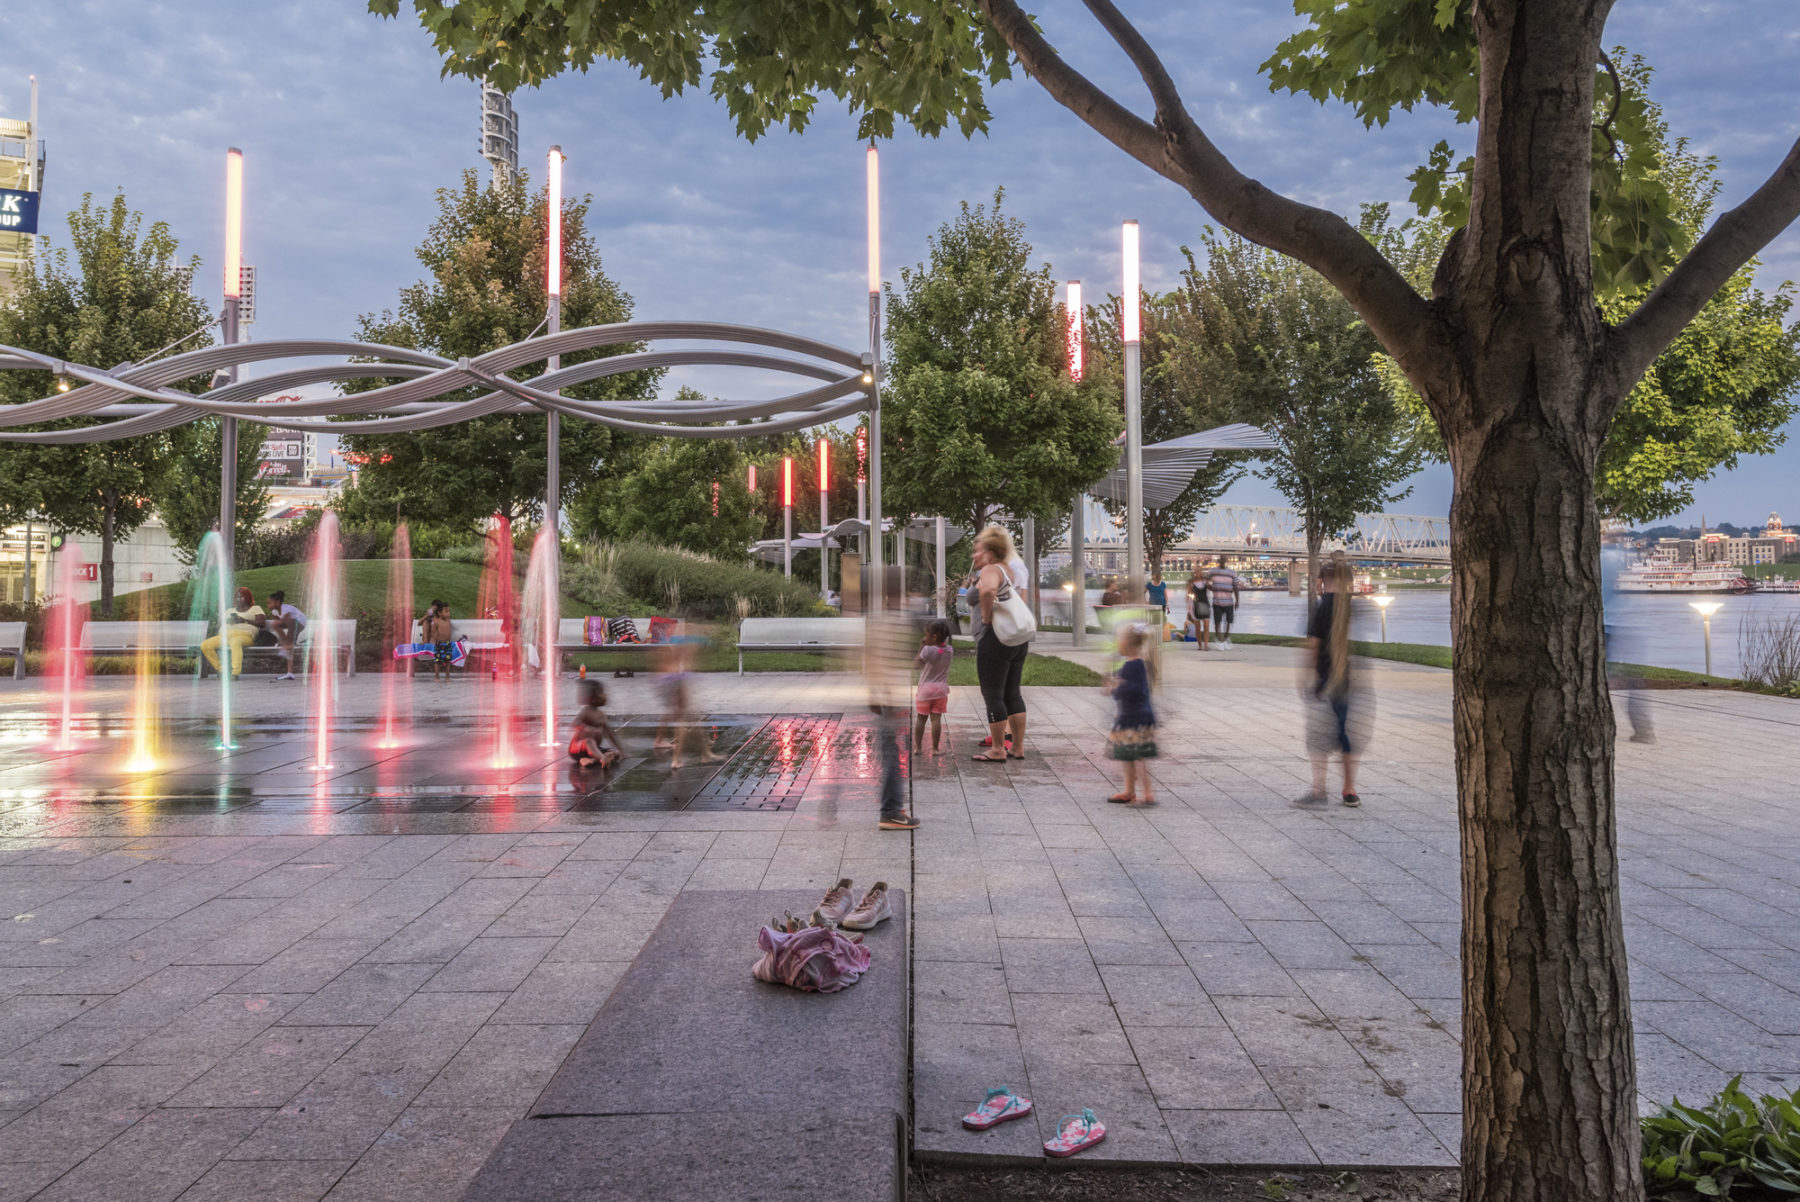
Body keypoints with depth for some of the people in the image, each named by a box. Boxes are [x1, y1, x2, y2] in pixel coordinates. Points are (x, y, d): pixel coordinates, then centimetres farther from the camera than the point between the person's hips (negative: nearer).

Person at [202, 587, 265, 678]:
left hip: (244, 635, -6)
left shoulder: (256, 608, 19)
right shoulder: (230, 610, 33)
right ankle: (220, 669, -13)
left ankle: (236, 672, -54)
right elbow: (219, 624, 23)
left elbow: (261, 623, 2)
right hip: (225, 635, 6)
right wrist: (228, 621, 0)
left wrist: (244, 620, -8)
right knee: (205, 645, -20)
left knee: (235, 641, -44)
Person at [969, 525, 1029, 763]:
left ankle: (998, 750, 2)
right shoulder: (1007, 571, 18)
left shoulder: (990, 570, -11)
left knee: (992, 695, -2)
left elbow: (988, 590, -34)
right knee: (1012, 693, 13)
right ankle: (1018, 747, 16)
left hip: (995, 639, -10)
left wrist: (986, 616, -21)